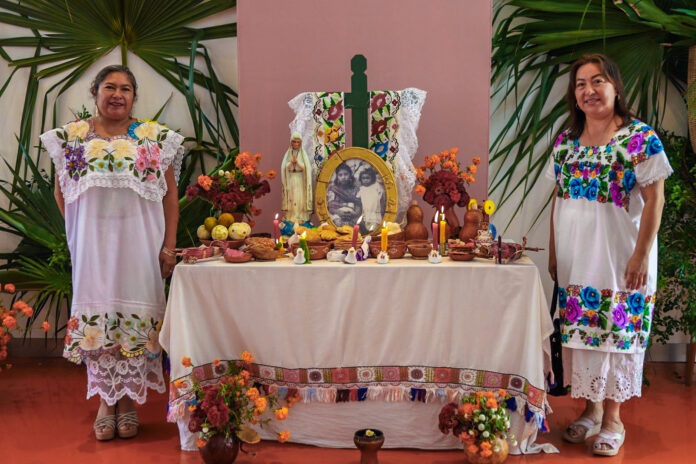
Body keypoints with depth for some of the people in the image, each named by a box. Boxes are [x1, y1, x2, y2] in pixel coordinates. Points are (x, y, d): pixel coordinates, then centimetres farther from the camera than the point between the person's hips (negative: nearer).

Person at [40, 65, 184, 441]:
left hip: (139, 245, -1)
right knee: (95, 318, 3)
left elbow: (170, 195, 3)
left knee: (136, 318, 2)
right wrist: (81, 230, 6)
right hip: (93, 245, 1)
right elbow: (61, 191, 16)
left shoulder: (156, 138, 4)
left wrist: (168, 247, -3)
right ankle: (105, 401, 19)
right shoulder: (72, 137, 7)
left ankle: (128, 401, 17)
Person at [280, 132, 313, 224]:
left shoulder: (303, 154, 4)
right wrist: (292, 162, -16)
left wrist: (297, 161, -17)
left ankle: (301, 219, -2)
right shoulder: (288, 154, 8)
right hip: (290, 180, 1)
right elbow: (284, 167, 1)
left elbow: (306, 167, -4)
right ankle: (290, 219, -1)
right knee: (291, 200, -3)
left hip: (300, 181, -1)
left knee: (301, 200, -5)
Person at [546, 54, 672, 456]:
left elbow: (654, 200, -9)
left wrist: (642, 255, -15)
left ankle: (613, 418, 18)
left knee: (617, 333, 2)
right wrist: (554, 251, 9)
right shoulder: (565, 140, 9)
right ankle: (591, 408, 27)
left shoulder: (640, 137, -7)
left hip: (619, 257, -5)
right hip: (575, 259, 5)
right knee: (580, 331, 10)